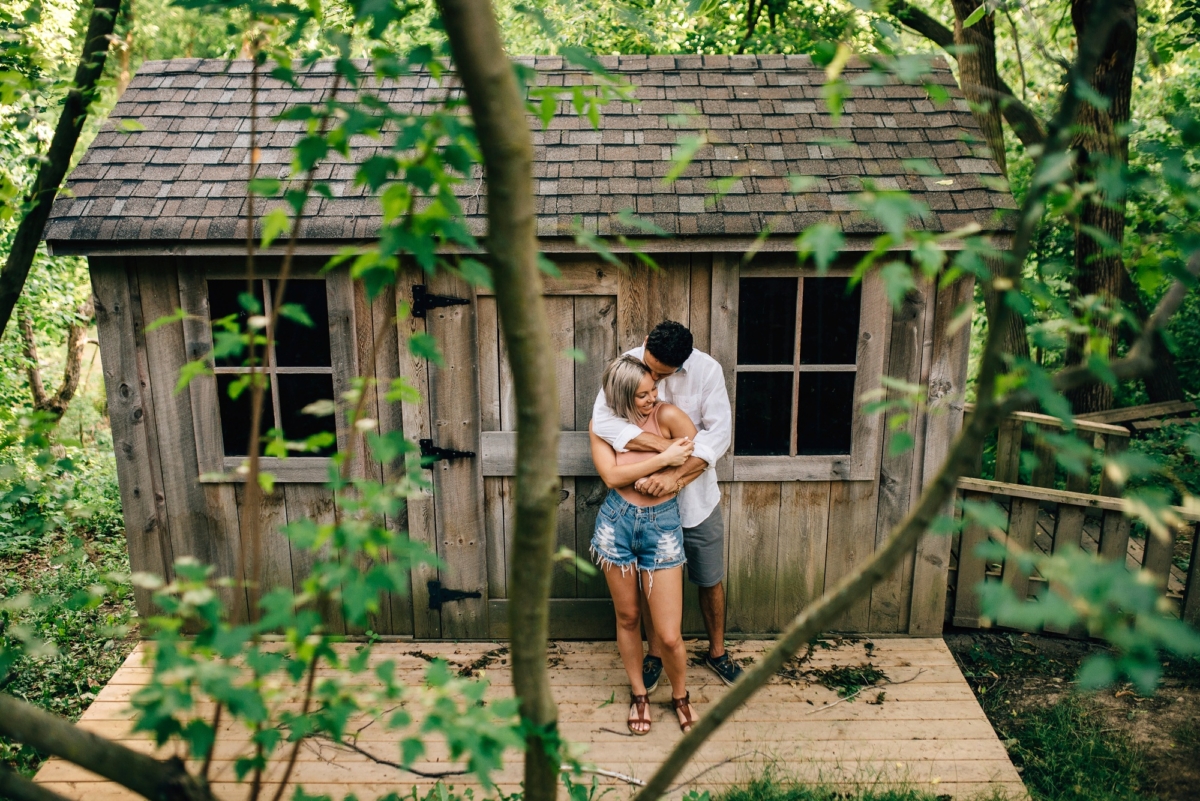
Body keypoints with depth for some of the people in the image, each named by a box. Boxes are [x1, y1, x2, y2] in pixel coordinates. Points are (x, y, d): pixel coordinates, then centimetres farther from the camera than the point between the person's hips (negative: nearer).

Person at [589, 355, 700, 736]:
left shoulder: (667, 415, -8)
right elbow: (612, 476, -16)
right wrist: (664, 458, -19)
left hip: (661, 526, -1)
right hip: (616, 523, 2)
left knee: (669, 636, -1)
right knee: (627, 617, 16)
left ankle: (680, 696, 29)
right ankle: (638, 693, 38)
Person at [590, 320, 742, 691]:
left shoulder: (706, 369, -16)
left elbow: (719, 432, -20)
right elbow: (603, 421, -29)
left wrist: (675, 475, -31)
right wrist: (668, 445, -33)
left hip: (696, 496, 0)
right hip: (647, 497, 0)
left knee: (710, 579, 14)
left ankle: (716, 652, 37)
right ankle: (655, 654, 35)